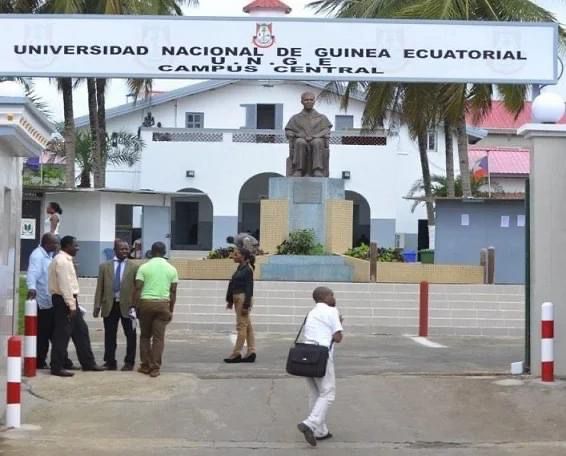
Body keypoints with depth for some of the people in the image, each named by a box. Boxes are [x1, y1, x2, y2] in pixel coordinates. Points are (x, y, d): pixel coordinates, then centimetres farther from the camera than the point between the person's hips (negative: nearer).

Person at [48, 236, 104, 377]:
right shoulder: (62, 260, -16)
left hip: (69, 299, 10)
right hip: (64, 301, -10)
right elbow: (65, 285, -22)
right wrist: (71, 306, -22)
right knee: (62, 334, -5)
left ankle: (88, 363, 20)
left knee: (81, 331, 13)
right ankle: (57, 367, 1)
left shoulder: (65, 260, 15)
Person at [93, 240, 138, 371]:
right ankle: (110, 362, 16)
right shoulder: (105, 266, 7)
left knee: (130, 335, 5)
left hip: (127, 306, -1)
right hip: (109, 305, 1)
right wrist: (97, 306, 0)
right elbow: (100, 288, 6)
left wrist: (135, 305, -8)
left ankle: (129, 362, 16)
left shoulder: (133, 267, 2)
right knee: (109, 336, 6)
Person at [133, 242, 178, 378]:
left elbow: (138, 288, -4)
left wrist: (136, 305, 2)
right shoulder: (171, 269, 5)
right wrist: (171, 310, 11)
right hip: (163, 304, 1)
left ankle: (145, 365, 14)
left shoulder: (144, 267, 0)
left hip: (146, 303, -1)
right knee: (159, 337, 3)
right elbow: (173, 291, 5)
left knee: (145, 336, 13)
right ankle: (155, 368, 1)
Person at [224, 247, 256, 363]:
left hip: (243, 298, -9)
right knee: (247, 326, 10)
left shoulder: (247, 269, -12)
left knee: (241, 326, -3)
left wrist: (246, 305, -19)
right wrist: (230, 300, 14)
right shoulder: (240, 268, 13)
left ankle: (236, 354, 0)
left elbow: (249, 288, -16)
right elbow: (232, 284, 15)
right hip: (237, 298, 9)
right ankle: (251, 353, 14)